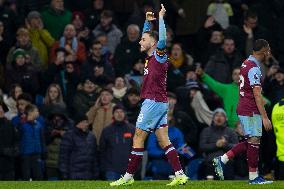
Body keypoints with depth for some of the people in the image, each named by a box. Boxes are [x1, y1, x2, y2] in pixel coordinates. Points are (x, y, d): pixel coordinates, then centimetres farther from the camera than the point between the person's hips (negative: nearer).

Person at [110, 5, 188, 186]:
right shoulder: (151, 56, 14)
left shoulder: (160, 55, -9)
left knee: (138, 138, -3)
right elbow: (148, 36, 31)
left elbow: (162, 39, -28)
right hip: (159, 103, 9)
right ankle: (180, 174, -2)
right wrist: (148, 21, 19)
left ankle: (129, 176, 1)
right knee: (164, 141, 4)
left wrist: (161, 17, -21)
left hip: (154, 102, -9)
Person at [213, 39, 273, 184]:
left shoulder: (246, 64, 13)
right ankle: (253, 176, 1)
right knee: (254, 141, -3)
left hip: (243, 109, 10)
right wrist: (265, 117, -20)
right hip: (251, 111, -10)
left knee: (251, 142, 13)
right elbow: (257, 95, -20)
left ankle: (222, 160, 11)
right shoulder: (254, 69, -17)